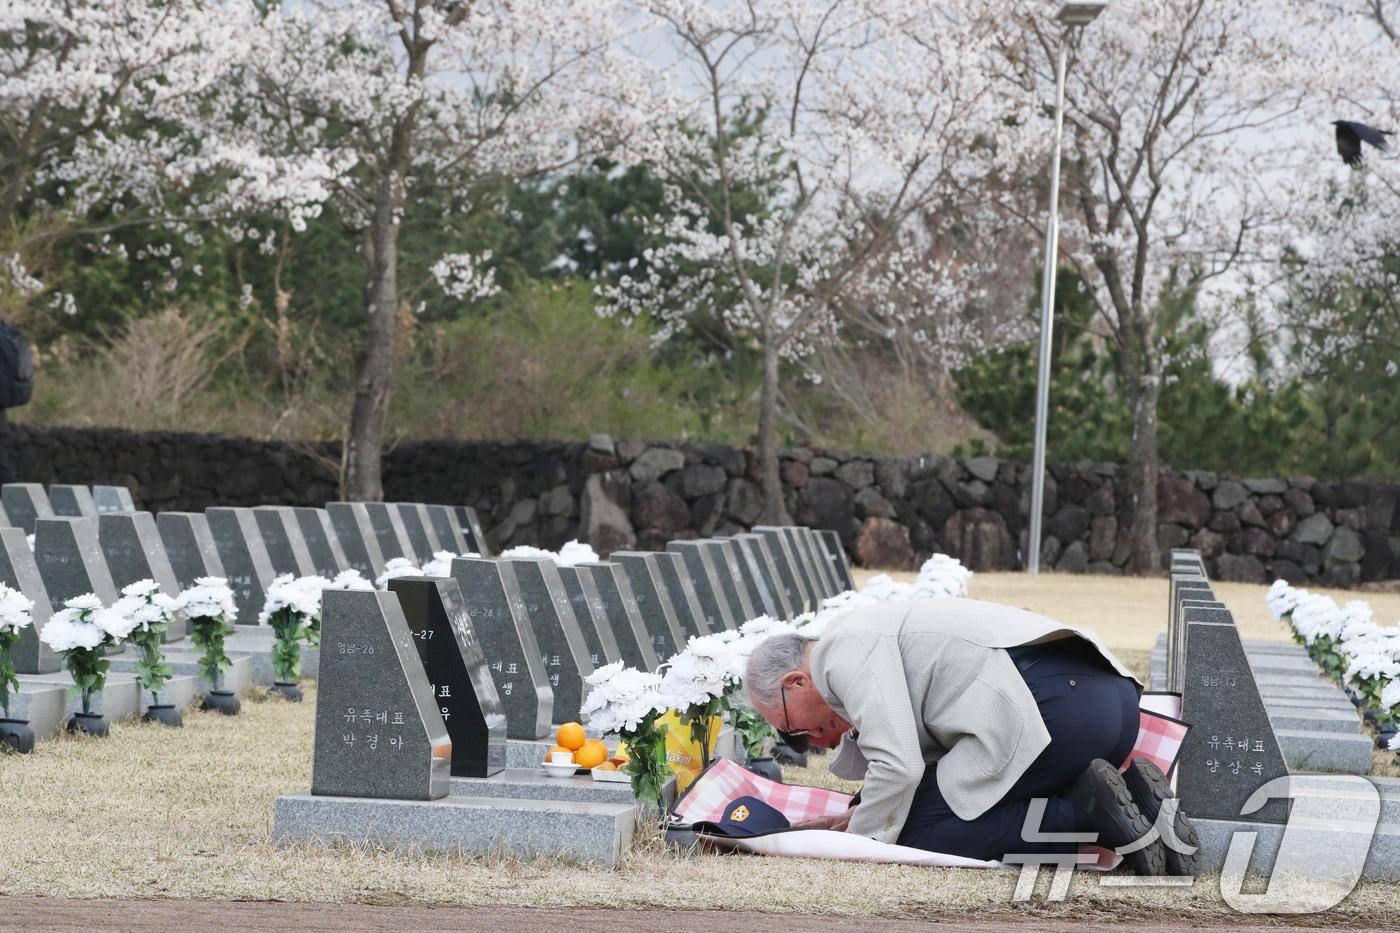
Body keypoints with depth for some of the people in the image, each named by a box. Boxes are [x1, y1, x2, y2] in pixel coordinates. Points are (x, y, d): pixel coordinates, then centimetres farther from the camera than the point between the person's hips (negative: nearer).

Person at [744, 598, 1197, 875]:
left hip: (1053, 704, -10)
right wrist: (863, 816, 22)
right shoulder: (877, 632, 34)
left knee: (919, 834, -2)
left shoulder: (844, 651, 1)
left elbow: (899, 767, -10)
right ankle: (1132, 797, 4)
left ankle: (1090, 809, -13)